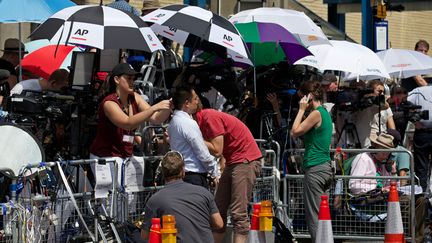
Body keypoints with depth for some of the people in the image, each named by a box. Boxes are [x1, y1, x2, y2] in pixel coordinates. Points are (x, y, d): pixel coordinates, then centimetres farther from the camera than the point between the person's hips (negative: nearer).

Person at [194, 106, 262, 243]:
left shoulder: (210, 117, -17)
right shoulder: (201, 120, 10)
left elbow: (217, 150, -19)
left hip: (246, 161, -10)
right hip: (232, 163, 10)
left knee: (238, 212, -13)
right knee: (218, 210, 9)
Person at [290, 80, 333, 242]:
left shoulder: (316, 113, -12)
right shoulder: (325, 112, 18)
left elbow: (295, 132, -13)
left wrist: (302, 110, -7)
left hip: (315, 168, -10)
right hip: (325, 167, 10)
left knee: (314, 217, -10)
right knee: (321, 215, 12)